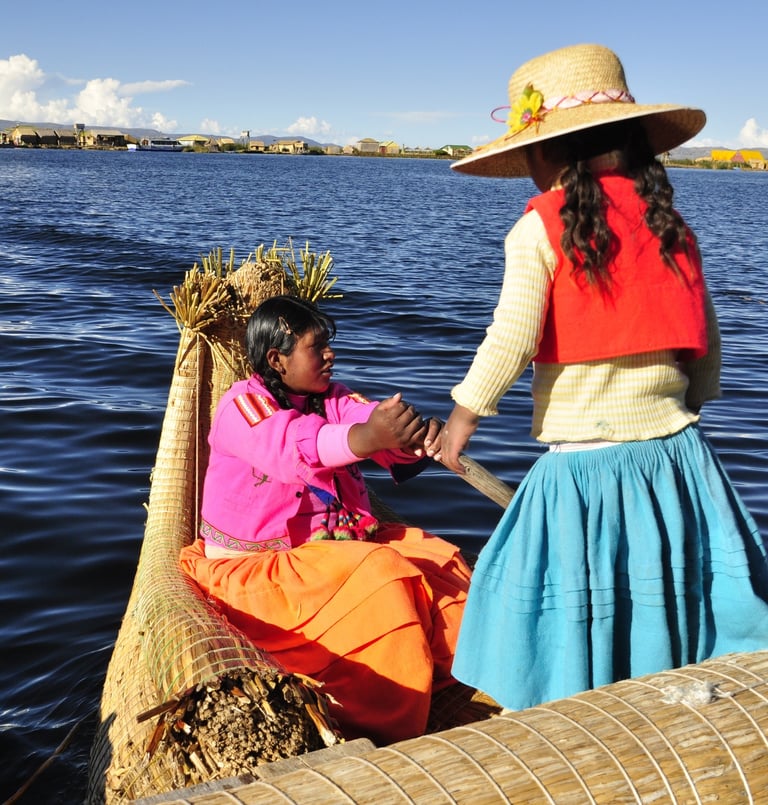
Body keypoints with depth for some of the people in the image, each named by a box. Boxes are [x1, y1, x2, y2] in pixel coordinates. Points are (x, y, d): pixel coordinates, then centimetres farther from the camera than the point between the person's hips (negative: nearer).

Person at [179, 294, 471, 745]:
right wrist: (370, 436, -54)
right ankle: (384, 740, -21)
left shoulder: (333, 399, 10)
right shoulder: (242, 404, -12)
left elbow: (376, 420, -10)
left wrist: (418, 434, -36)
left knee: (439, 560, -11)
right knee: (379, 577, -28)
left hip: (341, 542, 7)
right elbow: (293, 447, -35)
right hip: (257, 569, -7)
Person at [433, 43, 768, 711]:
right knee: (678, 603, 15)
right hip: (675, 453, 5)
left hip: (583, 461, -5)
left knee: (579, 622, 6)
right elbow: (706, 343, 11)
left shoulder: (541, 227, -7)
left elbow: (511, 340, -13)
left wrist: (463, 415, 0)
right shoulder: (668, 221, 9)